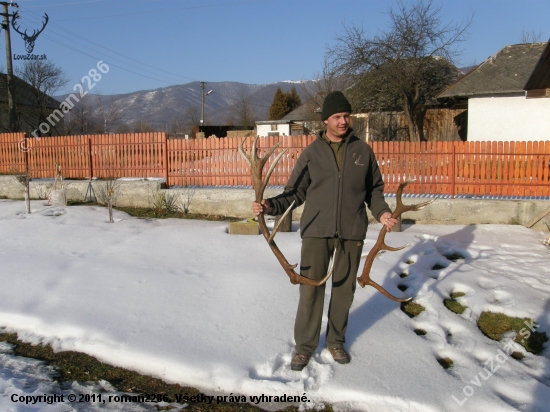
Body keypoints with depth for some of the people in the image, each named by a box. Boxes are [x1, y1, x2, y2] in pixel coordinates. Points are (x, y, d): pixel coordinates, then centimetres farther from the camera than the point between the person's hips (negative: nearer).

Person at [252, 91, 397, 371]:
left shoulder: (363, 151, 6)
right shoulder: (312, 153, 3)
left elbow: (375, 189, 13)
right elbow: (295, 193, 3)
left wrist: (381, 212, -4)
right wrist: (270, 206, -13)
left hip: (351, 232, 2)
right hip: (316, 231, -1)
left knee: (344, 288, 11)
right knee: (310, 289, -1)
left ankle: (336, 341, 29)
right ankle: (305, 345, 16)